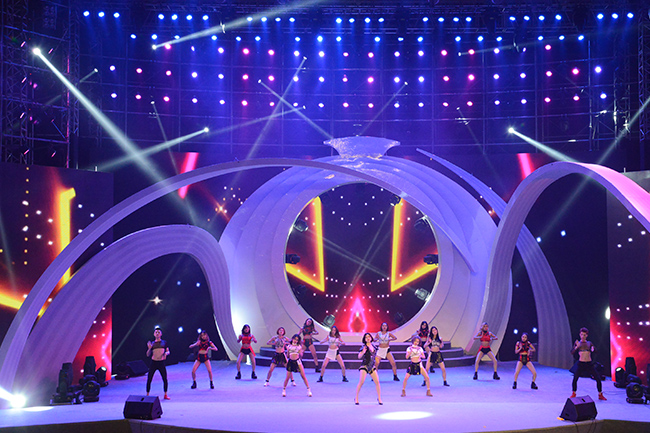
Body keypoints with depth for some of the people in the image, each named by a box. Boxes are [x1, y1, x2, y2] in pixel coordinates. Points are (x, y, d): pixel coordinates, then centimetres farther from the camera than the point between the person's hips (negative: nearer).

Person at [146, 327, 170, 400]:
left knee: (165, 379, -4)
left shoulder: (164, 342, 7)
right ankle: (147, 395, 10)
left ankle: (165, 395, 10)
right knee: (149, 379, -2)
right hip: (153, 363, 0)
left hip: (161, 363, 0)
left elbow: (168, 351, 9)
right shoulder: (152, 343, 7)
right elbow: (148, 355, 6)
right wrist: (149, 348, -11)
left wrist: (166, 353, -13)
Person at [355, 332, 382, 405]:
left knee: (377, 382, -4)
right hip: (364, 366, -5)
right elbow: (359, 357, -14)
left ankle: (379, 398, 9)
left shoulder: (373, 347, 11)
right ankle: (356, 398, -1)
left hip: (372, 367, 5)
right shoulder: (364, 346, -6)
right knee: (361, 381, -15)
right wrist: (363, 352, -29)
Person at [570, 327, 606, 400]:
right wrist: (576, 347, -19)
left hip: (589, 364, 1)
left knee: (598, 379, -4)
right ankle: (574, 394, 6)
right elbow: (572, 353, -3)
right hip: (581, 364, -1)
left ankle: (600, 395, 12)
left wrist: (593, 349, -15)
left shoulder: (589, 343, 9)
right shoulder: (577, 343, 5)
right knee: (575, 379, -13)